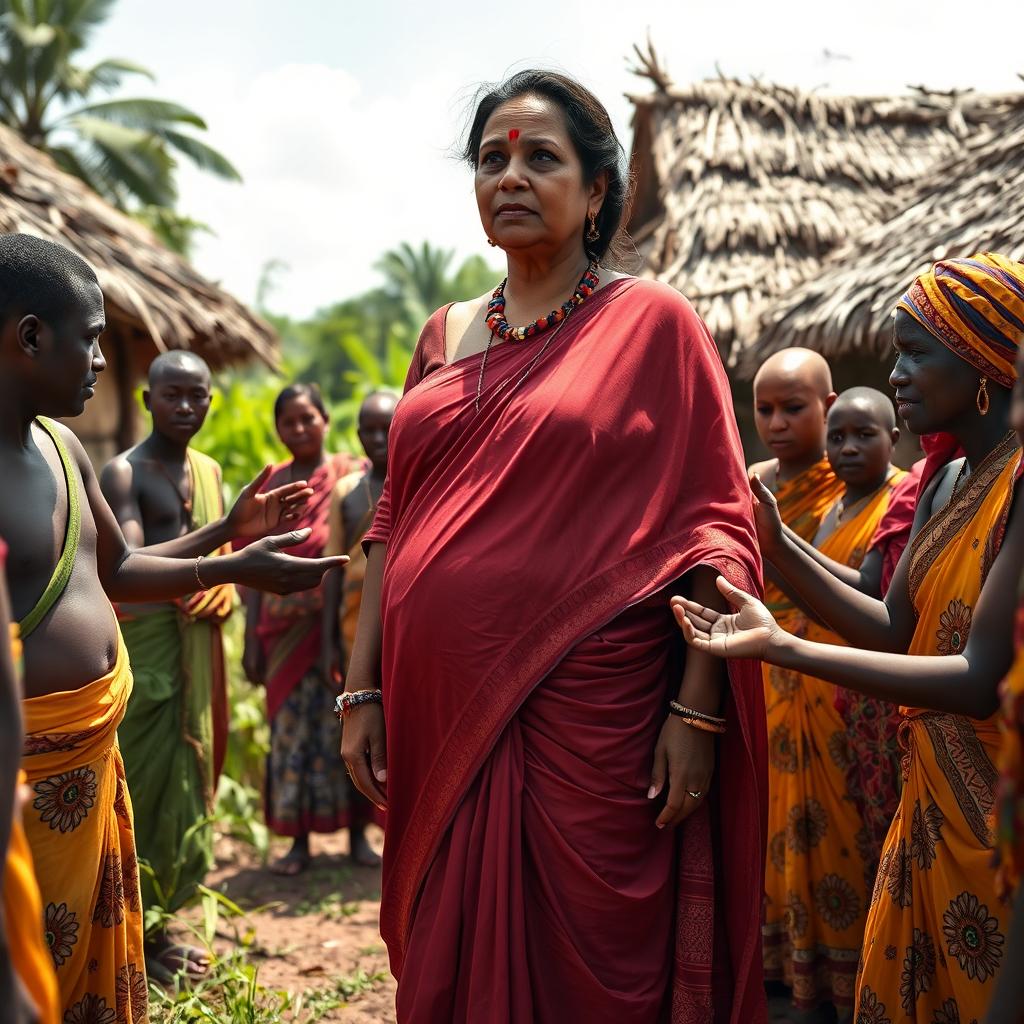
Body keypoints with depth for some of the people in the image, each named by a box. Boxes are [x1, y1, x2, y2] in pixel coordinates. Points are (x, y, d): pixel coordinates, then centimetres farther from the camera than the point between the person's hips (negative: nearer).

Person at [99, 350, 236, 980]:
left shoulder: (209, 471, 14)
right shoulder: (123, 473, -8)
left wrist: (225, 588, -7)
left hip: (195, 644, 7)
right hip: (144, 639, -7)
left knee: (186, 779, 11)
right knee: (144, 782, -4)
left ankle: (159, 927, 23)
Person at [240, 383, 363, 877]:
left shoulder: (351, 475, 1)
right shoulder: (270, 485, 10)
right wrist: (252, 637, 4)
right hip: (286, 627, 3)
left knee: (344, 722, 1)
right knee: (290, 725, 4)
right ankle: (298, 841, 12)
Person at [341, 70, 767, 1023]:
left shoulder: (653, 321, -1)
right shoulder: (445, 335, 13)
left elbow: (711, 523, -5)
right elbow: (394, 521, 13)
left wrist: (698, 707, -12)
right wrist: (362, 689, 8)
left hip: (589, 715, -4)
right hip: (441, 713, 5)